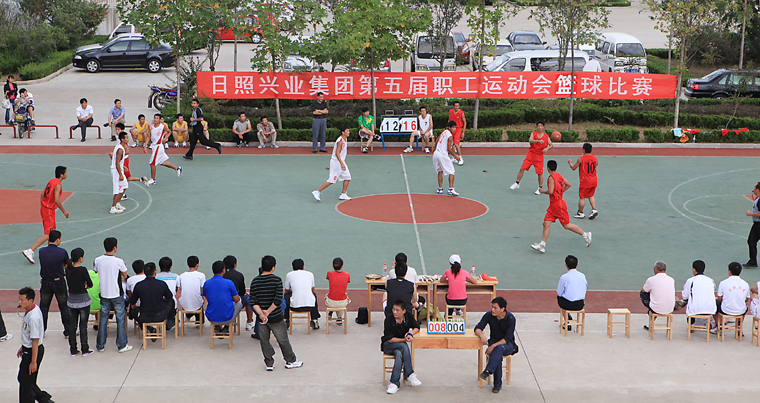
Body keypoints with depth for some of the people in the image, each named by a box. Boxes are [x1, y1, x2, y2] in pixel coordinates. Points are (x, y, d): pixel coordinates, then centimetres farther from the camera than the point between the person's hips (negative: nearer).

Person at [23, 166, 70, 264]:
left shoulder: (51, 181, 9)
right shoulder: (58, 185, -19)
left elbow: (42, 194, 15)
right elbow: (57, 200, -27)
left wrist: (41, 207, 23)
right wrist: (64, 211, -16)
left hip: (44, 207, 10)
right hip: (49, 211, -10)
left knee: (52, 230, 22)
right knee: (47, 234, -9)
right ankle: (30, 251, -15)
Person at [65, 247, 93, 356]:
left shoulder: (68, 269, 0)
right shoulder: (82, 270, -17)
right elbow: (90, 285, -8)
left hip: (72, 300, 5)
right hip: (83, 300, -5)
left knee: (72, 325, 11)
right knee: (83, 325, 3)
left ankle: (73, 350, 16)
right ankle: (85, 349, 8)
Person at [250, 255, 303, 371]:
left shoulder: (255, 281, -4)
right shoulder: (277, 280, -13)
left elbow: (253, 301, -8)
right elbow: (278, 300, -19)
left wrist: (261, 313, -13)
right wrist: (268, 312, -13)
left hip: (261, 318, 3)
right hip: (276, 318, -2)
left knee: (264, 340, 14)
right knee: (283, 339, 12)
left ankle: (269, 363, 19)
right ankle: (290, 361, 25)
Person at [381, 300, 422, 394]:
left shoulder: (408, 315, -9)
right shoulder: (388, 320, -20)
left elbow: (417, 328, 3)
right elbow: (390, 339, -19)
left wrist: (411, 333, -19)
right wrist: (404, 339, -30)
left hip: (401, 345, 3)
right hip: (388, 345, -3)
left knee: (398, 354, -33)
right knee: (403, 346, -34)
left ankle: (394, 383, -32)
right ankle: (409, 375, -31)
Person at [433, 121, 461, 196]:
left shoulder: (443, 132, 9)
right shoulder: (450, 137, -14)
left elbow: (437, 141, 21)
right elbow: (449, 149, -15)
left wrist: (434, 149, 38)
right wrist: (455, 156, -3)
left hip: (436, 153, 8)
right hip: (443, 155, -8)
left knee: (440, 171, 19)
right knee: (451, 172, -1)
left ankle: (440, 189, 20)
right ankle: (451, 189, -9)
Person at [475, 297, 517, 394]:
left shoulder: (510, 318, -16)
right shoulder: (489, 315, -6)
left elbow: (508, 338, -19)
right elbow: (477, 328, -7)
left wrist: (493, 346, -29)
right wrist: (482, 335, -31)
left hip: (507, 344, -2)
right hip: (494, 341, 2)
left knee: (499, 348, -39)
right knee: (498, 356, -33)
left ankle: (488, 371, -47)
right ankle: (497, 385, -28)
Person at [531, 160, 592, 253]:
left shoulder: (551, 177, -18)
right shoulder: (559, 176, 9)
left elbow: (550, 191, -27)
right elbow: (568, 185, 19)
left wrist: (543, 191, -9)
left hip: (558, 204, -9)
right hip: (553, 204, 9)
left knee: (566, 225, 1)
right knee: (546, 223, 3)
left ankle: (585, 235, 13)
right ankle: (542, 245, 1)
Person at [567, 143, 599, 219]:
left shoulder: (581, 159, -12)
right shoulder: (595, 158, 3)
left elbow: (573, 168, -4)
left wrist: (570, 163, 18)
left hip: (585, 181, -5)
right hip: (593, 181, 5)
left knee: (582, 197, 6)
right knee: (591, 196, 19)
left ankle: (580, 213, 13)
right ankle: (594, 210, 5)